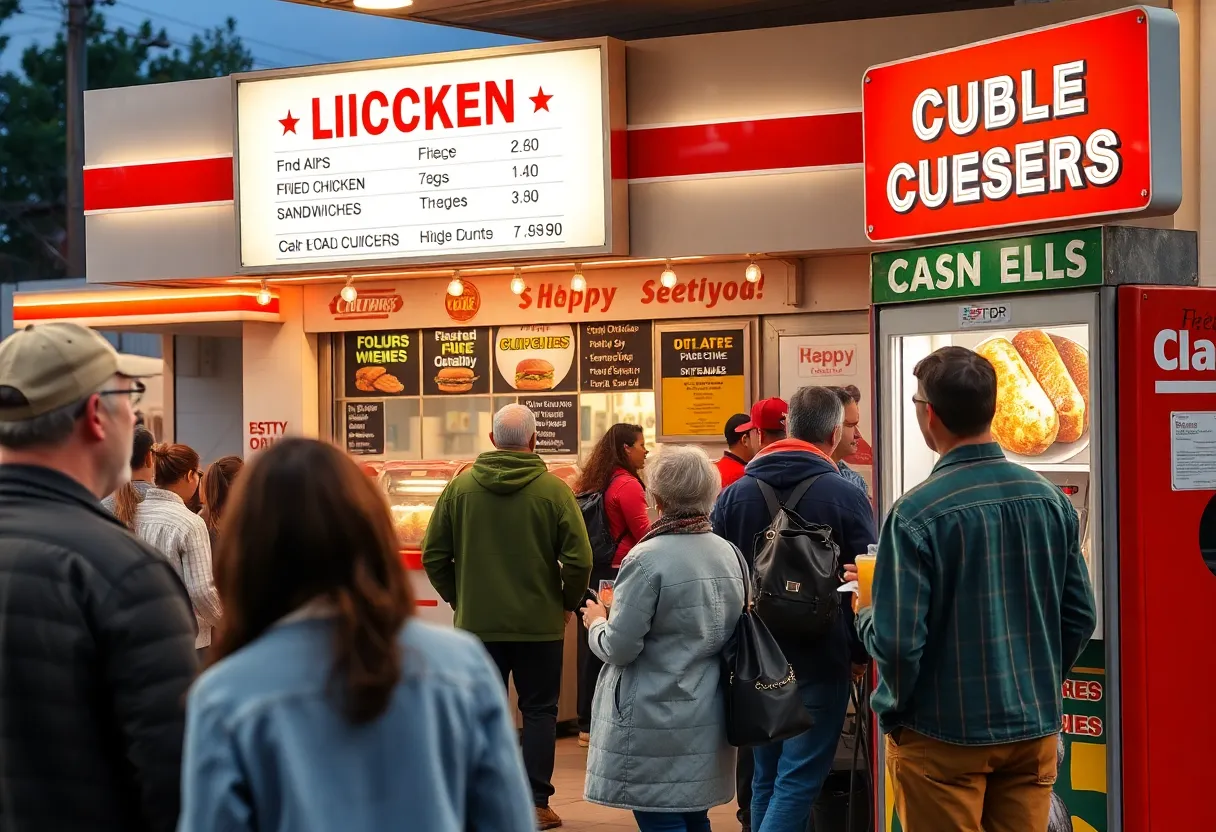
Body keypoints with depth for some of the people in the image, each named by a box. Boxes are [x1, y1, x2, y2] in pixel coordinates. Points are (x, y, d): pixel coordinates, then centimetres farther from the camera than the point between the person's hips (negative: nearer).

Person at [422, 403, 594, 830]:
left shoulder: (461, 486, -3)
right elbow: (578, 560, -12)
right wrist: (568, 602, 5)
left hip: (477, 622, 2)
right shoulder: (553, 489, -9)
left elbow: (434, 556, -1)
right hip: (540, 622, -2)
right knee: (539, 711, 9)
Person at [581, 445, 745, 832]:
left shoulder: (647, 558, -17)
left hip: (655, 723, -7)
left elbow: (620, 648, -17)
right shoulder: (730, 554, 4)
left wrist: (596, 622, 4)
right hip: (707, 721, 7)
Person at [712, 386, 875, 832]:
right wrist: (859, 652, 6)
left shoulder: (734, 494, 3)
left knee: (766, 778, 16)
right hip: (820, 662, -5)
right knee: (798, 781, -3)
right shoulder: (844, 495, -10)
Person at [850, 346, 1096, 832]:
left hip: (945, 736, -5)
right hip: (1035, 729, 5)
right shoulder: (1051, 500, -2)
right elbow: (1080, 617, 5)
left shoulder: (917, 513, -19)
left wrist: (865, 615, 2)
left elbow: (897, 642, -20)